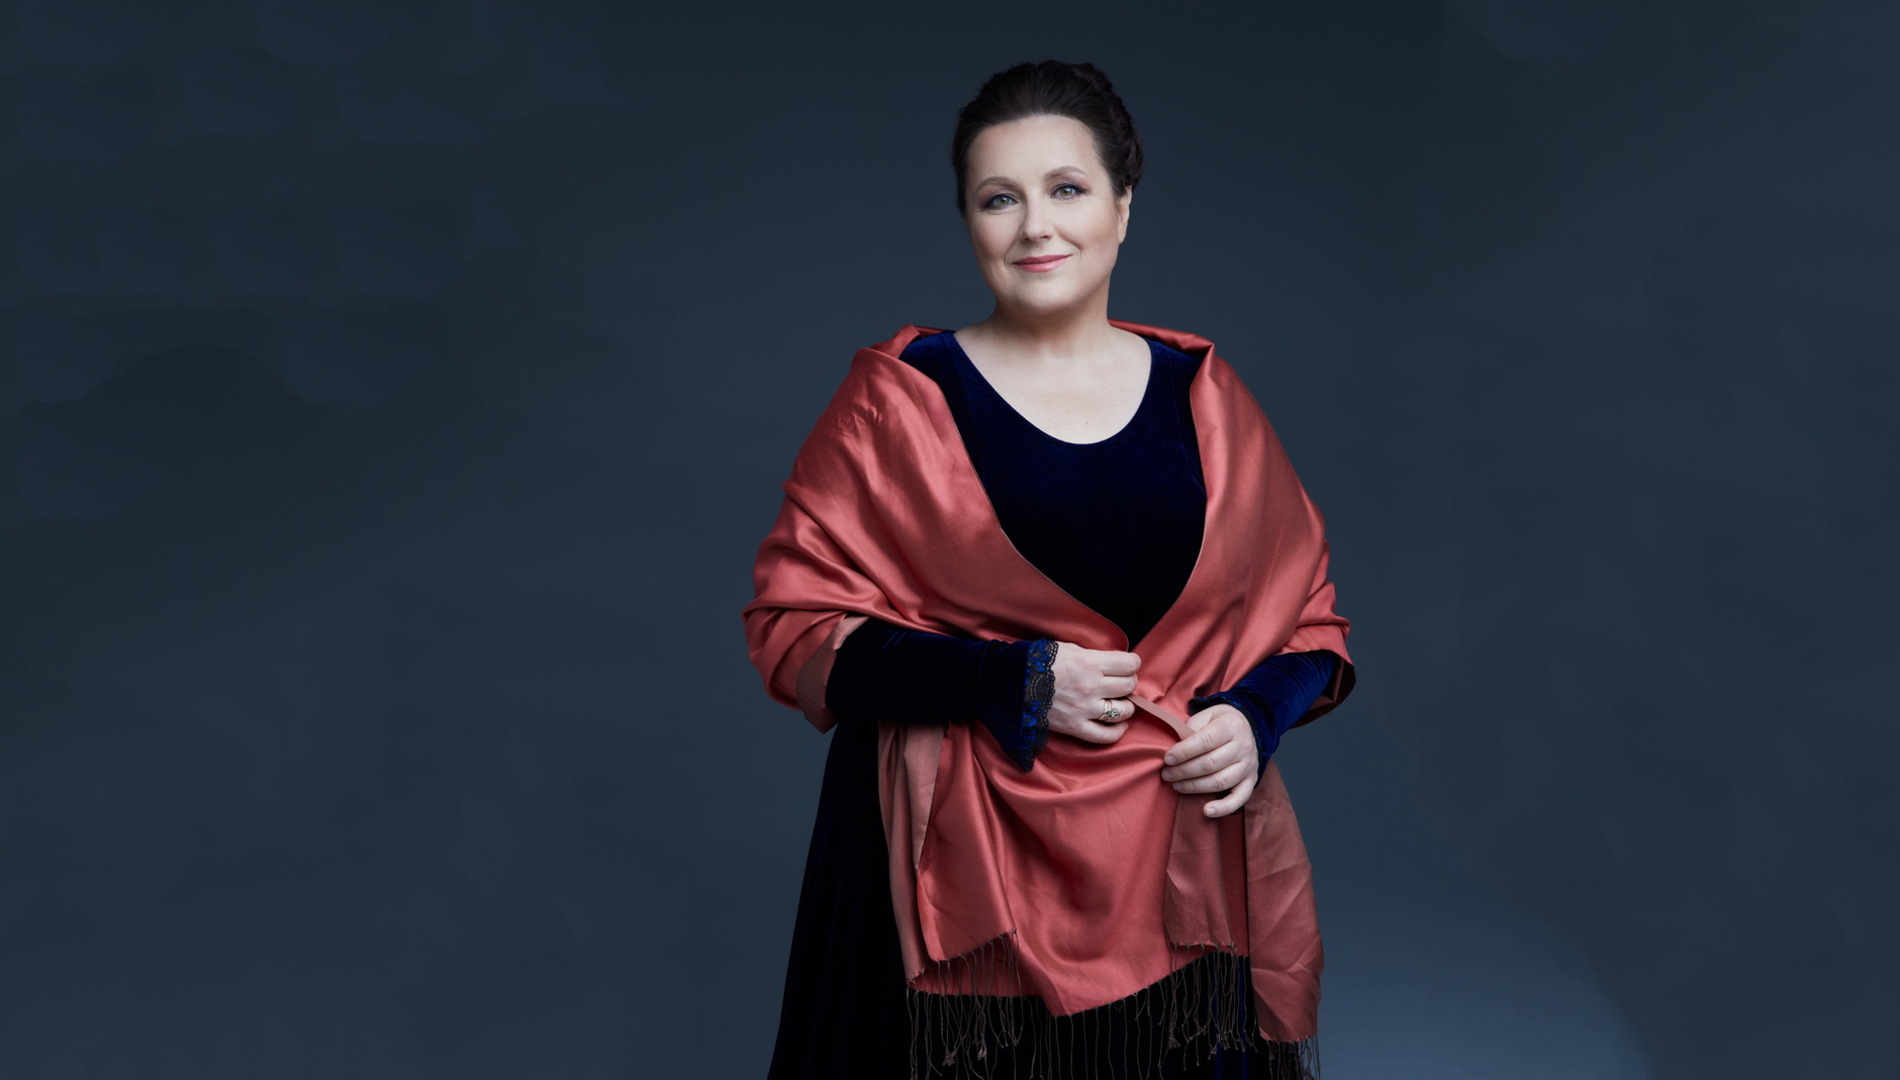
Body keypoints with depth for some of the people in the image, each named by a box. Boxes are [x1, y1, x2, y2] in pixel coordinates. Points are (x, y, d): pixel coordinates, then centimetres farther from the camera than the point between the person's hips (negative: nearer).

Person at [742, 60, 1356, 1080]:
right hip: (968, 888, -2)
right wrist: (1013, 681, -15)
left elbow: (1308, 607, 13)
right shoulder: (899, 400, -1)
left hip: (1186, 875, 3)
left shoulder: (1201, 393, 7)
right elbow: (791, 624, -5)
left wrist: (1254, 717, -8)